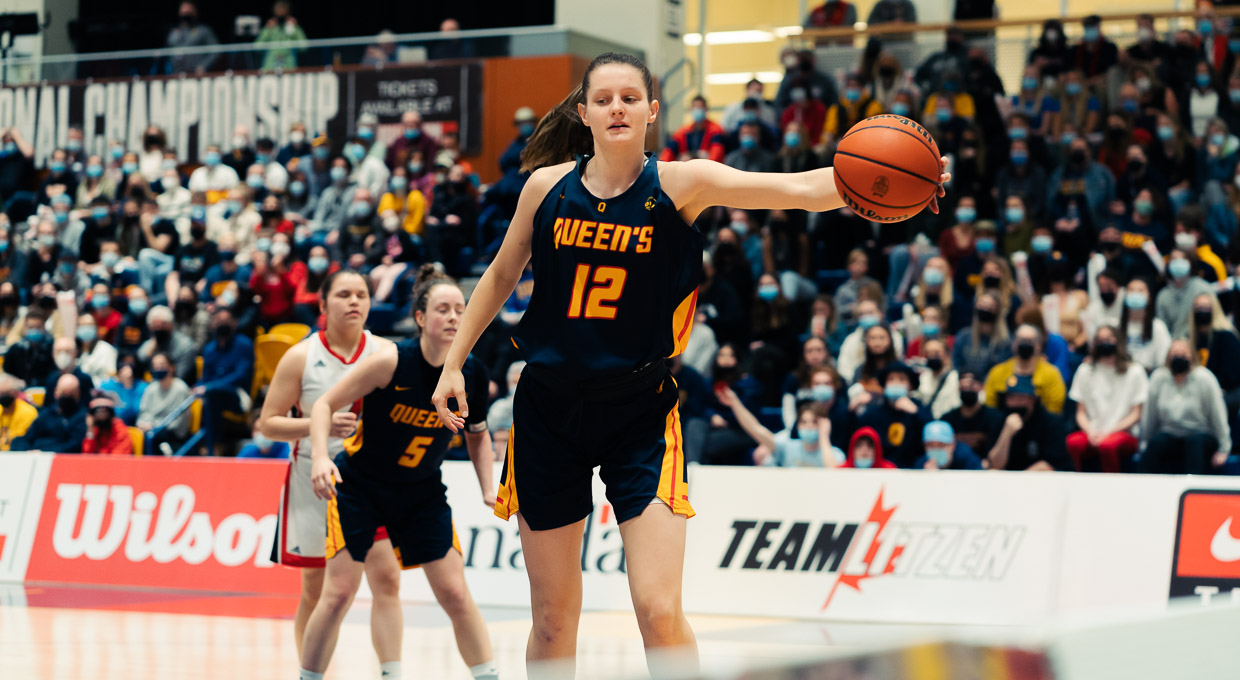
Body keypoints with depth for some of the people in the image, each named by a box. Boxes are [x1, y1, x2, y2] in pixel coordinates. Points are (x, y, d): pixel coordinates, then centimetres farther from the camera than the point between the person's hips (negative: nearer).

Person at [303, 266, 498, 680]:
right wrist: (321, 456, -33)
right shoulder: (391, 361, -23)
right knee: (338, 594, -7)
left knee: (455, 594, -3)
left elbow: (478, 434, 10)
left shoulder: (472, 374, -10)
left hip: (422, 492, 3)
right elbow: (324, 404, -17)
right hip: (359, 485, -3)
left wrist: (488, 490, -2)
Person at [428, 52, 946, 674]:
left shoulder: (679, 186, -8)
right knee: (554, 618, 7)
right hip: (549, 407, 2)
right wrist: (453, 364, 13)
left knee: (660, 613, -14)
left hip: (640, 413, -2)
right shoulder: (548, 186, -1)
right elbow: (500, 277, 14)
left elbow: (802, 190, -20)